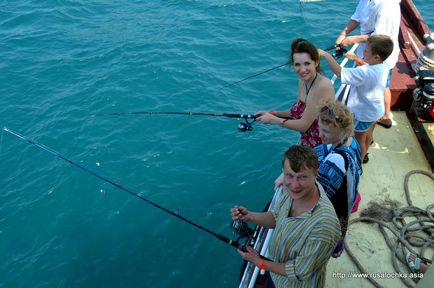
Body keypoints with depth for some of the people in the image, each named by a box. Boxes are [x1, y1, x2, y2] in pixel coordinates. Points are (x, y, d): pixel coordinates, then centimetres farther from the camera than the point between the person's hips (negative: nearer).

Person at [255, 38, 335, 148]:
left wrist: (273, 120, -12)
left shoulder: (322, 86, -24)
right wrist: (273, 113, 2)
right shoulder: (303, 81, 1)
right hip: (306, 142, 8)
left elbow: (303, 125, -21)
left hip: (322, 146, -7)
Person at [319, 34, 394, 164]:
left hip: (364, 113, -9)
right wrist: (356, 59, 1)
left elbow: (339, 72, -43)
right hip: (374, 110, 9)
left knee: (359, 139, 14)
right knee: (367, 133, 30)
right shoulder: (380, 67, -11)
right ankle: (364, 155, 54)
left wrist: (326, 54, -35)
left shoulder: (365, 73, -39)